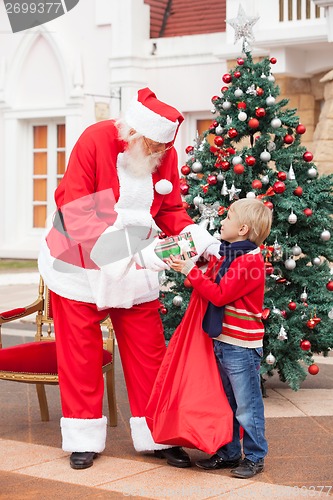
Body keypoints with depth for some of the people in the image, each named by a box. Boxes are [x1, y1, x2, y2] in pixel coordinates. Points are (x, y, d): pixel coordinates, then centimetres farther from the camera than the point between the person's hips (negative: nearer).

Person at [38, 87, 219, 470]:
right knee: (81, 352, 6)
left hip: (137, 269, 4)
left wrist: (192, 231, -21)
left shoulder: (165, 153, -7)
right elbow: (74, 211, -26)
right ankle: (84, 438, 19)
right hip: (81, 263, -3)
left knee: (148, 352, 4)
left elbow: (170, 209, 3)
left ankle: (157, 436, 15)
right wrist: (136, 252, -33)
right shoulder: (95, 141, -22)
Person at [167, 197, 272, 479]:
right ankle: (229, 453, 28)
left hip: (242, 348, -10)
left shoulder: (250, 261, -18)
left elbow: (219, 295, -21)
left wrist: (191, 271, -17)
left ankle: (255, 457, 14)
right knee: (225, 404, 17)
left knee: (247, 406, 2)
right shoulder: (227, 255, 13)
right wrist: (192, 267, 7)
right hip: (222, 342, 10)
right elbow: (212, 285, 20)